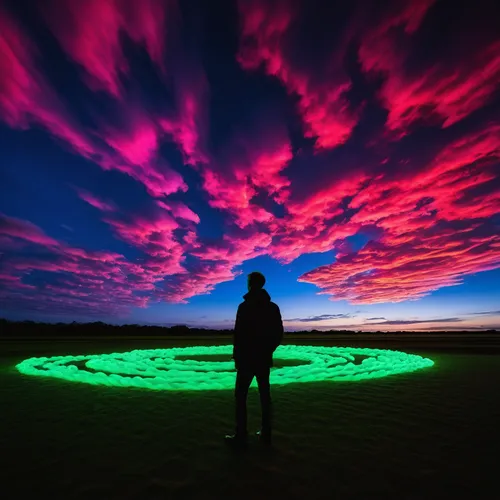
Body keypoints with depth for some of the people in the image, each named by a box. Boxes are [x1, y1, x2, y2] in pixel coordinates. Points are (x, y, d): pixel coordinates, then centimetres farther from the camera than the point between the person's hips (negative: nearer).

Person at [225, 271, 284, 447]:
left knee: (241, 395, 7)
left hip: (247, 358, -5)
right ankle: (266, 433, 22)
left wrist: (236, 357, -5)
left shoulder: (245, 307, -14)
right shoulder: (273, 308, 3)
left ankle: (241, 435, 12)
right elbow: (279, 334, 7)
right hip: (264, 359, 6)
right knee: (265, 395, 13)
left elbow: (239, 335, -15)